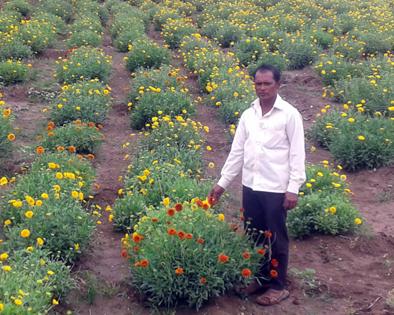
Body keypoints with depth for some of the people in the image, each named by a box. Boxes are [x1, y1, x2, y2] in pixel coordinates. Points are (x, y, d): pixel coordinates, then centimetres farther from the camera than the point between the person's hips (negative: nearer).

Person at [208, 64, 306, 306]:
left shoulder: (289, 114, -8)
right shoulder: (248, 115, 7)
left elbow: (297, 154, -9)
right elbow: (237, 151, 11)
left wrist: (293, 188, -14)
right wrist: (222, 183, 10)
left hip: (276, 188, -5)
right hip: (250, 186, 5)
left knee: (276, 239, 6)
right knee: (253, 235, 15)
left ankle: (278, 286, 20)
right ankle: (259, 277, 32)